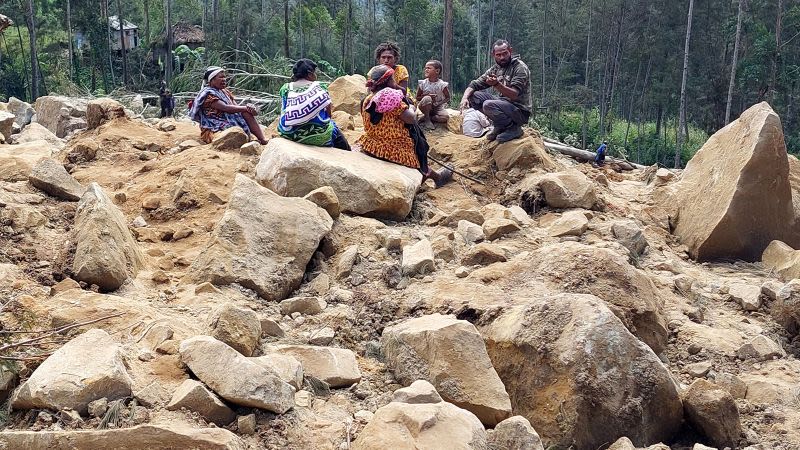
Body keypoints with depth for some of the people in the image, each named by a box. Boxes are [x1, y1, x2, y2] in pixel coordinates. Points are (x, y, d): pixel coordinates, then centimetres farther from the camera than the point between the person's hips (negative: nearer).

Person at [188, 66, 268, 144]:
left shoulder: (225, 92, 17)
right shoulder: (208, 94, -10)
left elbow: (236, 106, 6)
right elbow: (225, 108, -22)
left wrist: (249, 106, -16)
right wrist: (246, 108, -20)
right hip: (217, 129, -8)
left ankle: (263, 140, -22)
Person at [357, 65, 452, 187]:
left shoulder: (367, 100, 5)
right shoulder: (391, 95, -19)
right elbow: (411, 119, -19)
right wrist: (411, 109, 3)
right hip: (394, 149, -8)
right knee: (418, 142, 17)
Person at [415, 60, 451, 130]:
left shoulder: (441, 84, -11)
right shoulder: (422, 83, -8)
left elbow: (448, 98, -2)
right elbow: (417, 98, -2)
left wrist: (439, 103, -18)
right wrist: (427, 95, -20)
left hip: (437, 107, 0)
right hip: (426, 107, 0)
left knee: (445, 117, -30)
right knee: (427, 99, -34)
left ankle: (429, 117, -4)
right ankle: (427, 120, -16)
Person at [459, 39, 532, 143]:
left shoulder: (520, 68, -13)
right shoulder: (495, 69, 8)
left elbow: (514, 95, -25)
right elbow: (475, 84, 5)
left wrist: (497, 84, -41)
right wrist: (465, 98, -16)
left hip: (520, 111, -8)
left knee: (488, 105, -30)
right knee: (474, 95, -3)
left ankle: (514, 128, -8)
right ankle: (500, 127, 3)